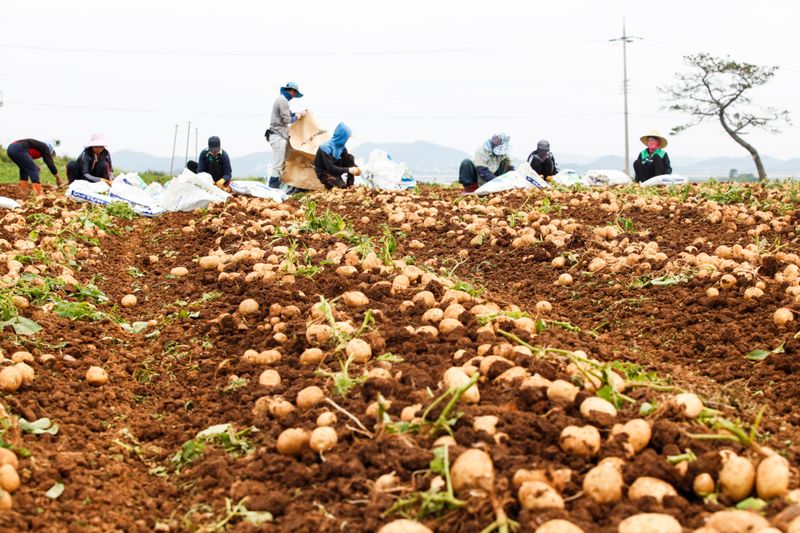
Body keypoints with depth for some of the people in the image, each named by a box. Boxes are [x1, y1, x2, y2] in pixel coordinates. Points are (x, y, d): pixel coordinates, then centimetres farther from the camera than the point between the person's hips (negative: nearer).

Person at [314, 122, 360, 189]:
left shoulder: (341, 145, -4)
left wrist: (356, 168, -22)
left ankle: (350, 184, -10)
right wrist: (348, 170, -34)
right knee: (342, 186, -29)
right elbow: (330, 168, -31)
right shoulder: (326, 147, -28)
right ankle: (329, 183, 3)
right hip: (324, 173, -7)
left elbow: (346, 159, 0)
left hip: (334, 168, 7)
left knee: (350, 157, -14)